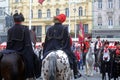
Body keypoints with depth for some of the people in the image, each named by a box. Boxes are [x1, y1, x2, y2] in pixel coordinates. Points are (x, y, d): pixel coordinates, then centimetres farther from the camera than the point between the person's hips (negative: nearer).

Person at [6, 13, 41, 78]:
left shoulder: (10, 30, 3)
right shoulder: (25, 29, -6)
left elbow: (8, 43, 4)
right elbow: (28, 43, -8)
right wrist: (31, 52, -3)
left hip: (12, 52, 3)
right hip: (23, 52, -3)